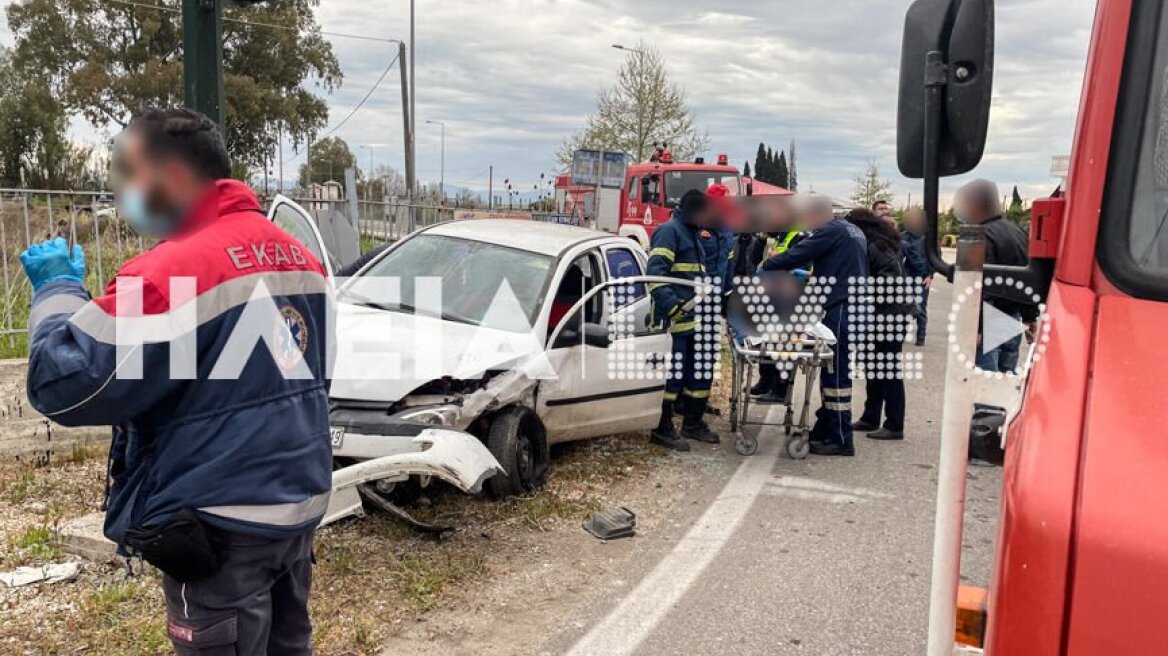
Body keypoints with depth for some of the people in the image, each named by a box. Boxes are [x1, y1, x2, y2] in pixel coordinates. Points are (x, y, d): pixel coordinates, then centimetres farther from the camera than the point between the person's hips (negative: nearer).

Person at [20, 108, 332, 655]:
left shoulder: (173, 270, -19)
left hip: (224, 525, -8)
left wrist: (57, 288, -4)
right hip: (302, 503, 8)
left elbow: (62, 384, -18)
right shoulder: (298, 257, 8)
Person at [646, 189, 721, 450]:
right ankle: (662, 429, 2)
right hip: (675, 321, -10)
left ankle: (693, 423, 26)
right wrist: (672, 306, -27)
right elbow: (655, 272, -20)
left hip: (696, 319, 10)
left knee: (701, 371, 13)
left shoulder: (692, 234, 22)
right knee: (672, 373, -7)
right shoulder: (669, 231, -9)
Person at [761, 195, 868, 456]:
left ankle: (841, 440, -3)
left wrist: (766, 266, 0)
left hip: (841, 310, -10)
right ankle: (824, 429, 20)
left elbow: (797, 254, -13)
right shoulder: (850, 230, 20)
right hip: (853, 308, 10)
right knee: (833, 371, 13)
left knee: (837, 374, -6)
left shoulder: (831, 231, -10)